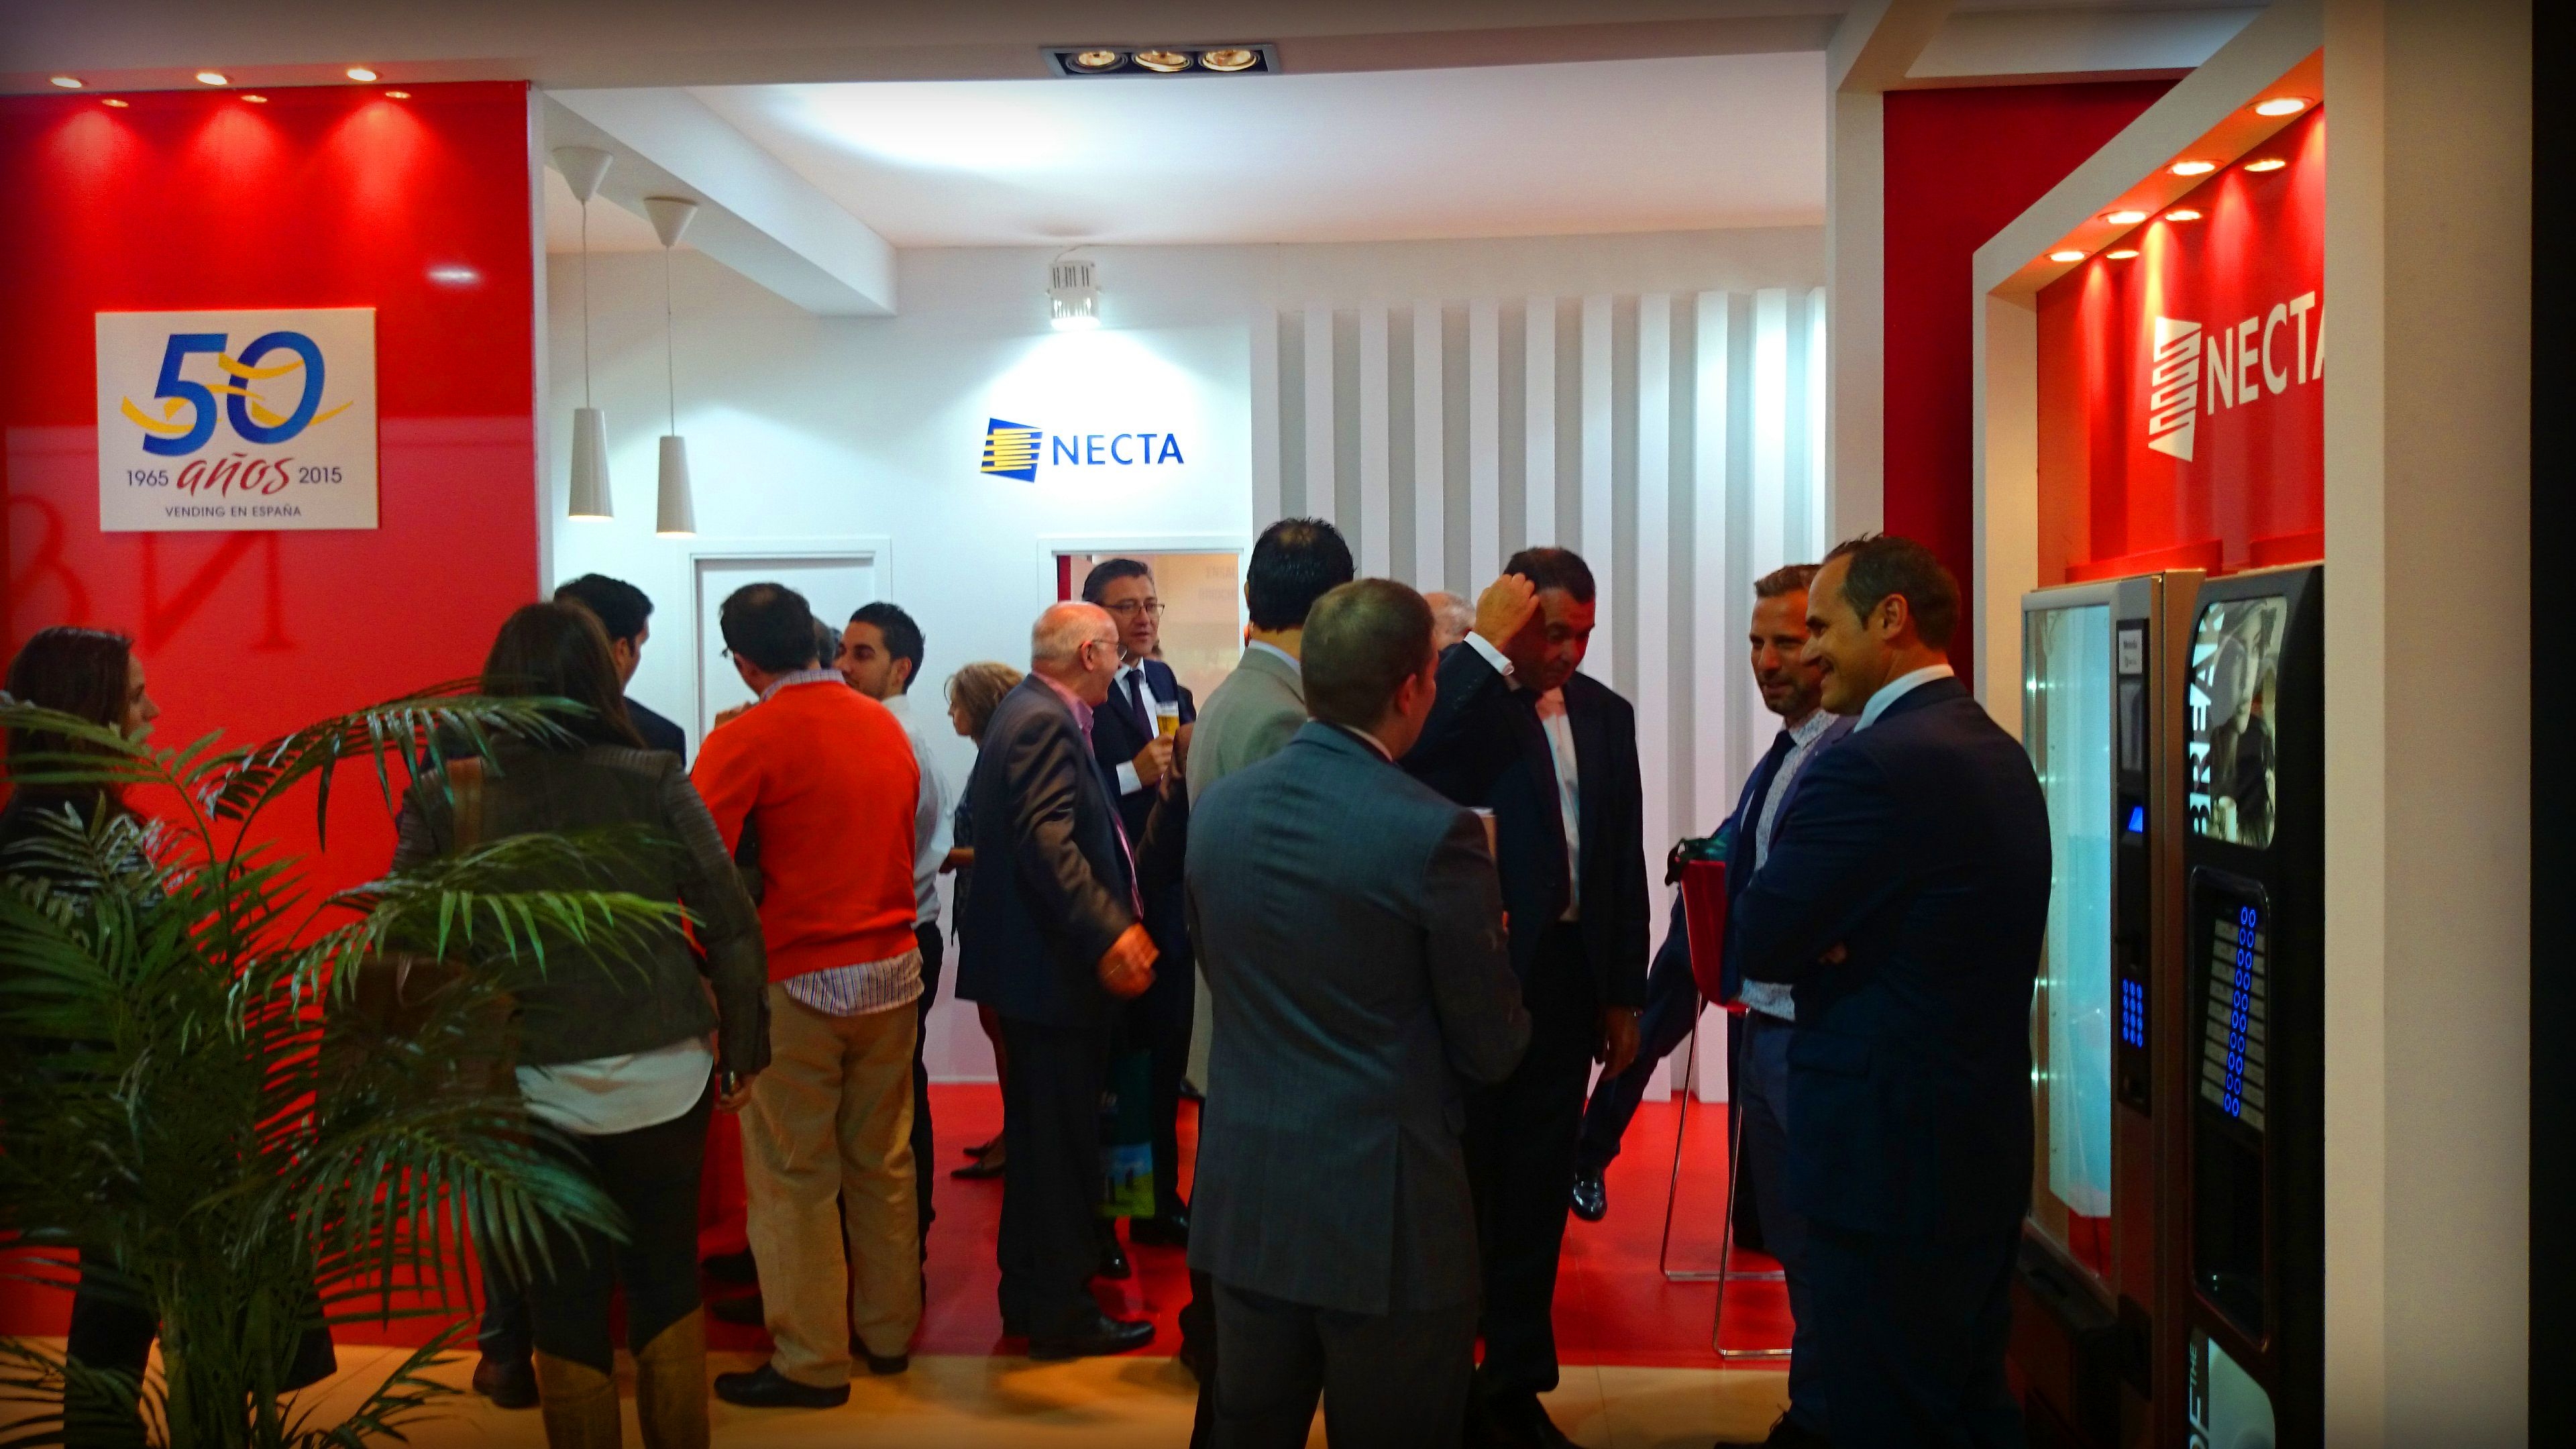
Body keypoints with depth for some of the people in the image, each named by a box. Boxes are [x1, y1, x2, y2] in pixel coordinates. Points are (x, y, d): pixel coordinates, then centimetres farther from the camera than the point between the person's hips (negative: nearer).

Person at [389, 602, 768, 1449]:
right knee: (668, 1283, 18)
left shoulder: (442, 797, -5)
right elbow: (732, 925, -5)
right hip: (662, 1079, 1)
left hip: (533, 1091, 0)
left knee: (565, 1305, 14)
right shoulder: (653, 779, -5)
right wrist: (745, 1047, 6)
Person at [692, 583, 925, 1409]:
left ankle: (811, 1361, 13)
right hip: (892, 969, 6)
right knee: (883, 1162, 16)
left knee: (795, 1176, 5)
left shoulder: (748, 739, -12)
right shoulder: (886, 727, 5)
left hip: (798, 981, -5)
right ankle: (888, 1332, 27)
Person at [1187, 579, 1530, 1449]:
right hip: (1387, 1212, -5)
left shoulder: (1220, 808, 0)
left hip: (1244, 1198, 6)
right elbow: (1492, 1050, -9)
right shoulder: (1434, 833, -18)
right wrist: (1485, 942, 10)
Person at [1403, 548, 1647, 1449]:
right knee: (1459, 1187, 7)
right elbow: (1417, 760, -30)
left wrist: (1625, 995, 10)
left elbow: (1624, 858, 11)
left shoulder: (1606, 714, 9)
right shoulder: (1462, 695, -7)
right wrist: (1492, 651, -26)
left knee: (1537, 1190, 14)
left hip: (1568, 976, 5)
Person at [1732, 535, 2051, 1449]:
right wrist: (1829, 939, -2)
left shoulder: (1871, 765, -21)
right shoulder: (1998, 753, 9)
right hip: (1987, 1143, 9)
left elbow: (1759, 944, -18)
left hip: (1888, 1154, -9)